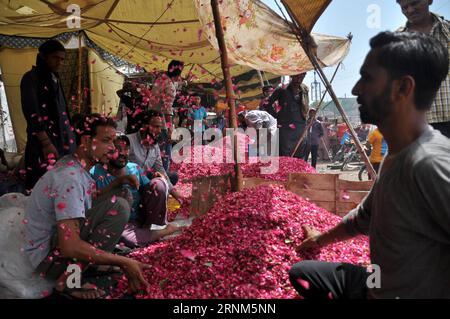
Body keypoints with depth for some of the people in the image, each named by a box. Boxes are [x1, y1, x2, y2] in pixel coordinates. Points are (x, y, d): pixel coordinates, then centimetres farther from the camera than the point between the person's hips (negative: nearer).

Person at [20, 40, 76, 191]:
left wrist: (69, 137, 16)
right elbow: (32, 113, -15)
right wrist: (46, 142, -22)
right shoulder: (31, 77, -6)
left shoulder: (55, 78, 16)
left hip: (62, 139, 8)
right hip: (44, 141, -7)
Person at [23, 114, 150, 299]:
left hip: (58, 237, 9)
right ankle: (68, 280, -14)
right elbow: (70, 247, -32)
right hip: (49, 257, -9)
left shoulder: (75, 166, 4)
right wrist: (123, 263, -27)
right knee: (119, 207, -23)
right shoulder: (70, 178, -26)